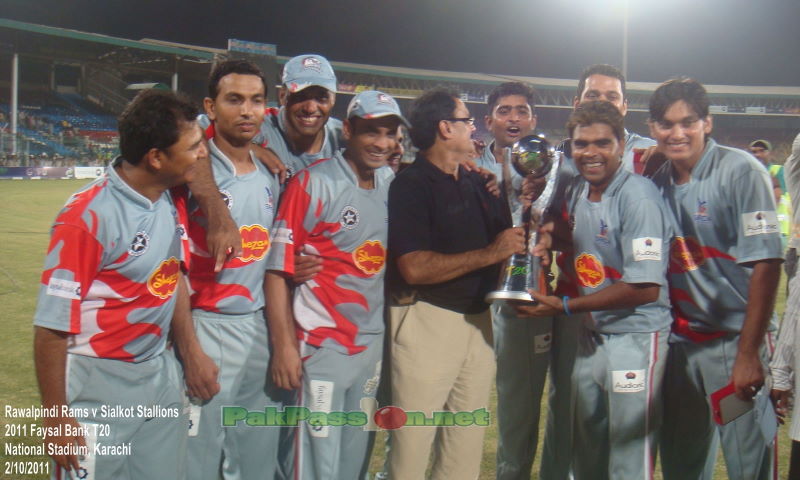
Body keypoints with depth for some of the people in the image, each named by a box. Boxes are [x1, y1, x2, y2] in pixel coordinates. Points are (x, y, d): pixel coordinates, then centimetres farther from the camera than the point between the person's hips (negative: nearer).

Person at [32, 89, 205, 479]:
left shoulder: (173, 202, 0)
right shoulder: (88, 215, -18)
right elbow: (51, 326, -16)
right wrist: (56, 420, -14)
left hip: (161, 374, 6)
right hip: (98, 385, -6)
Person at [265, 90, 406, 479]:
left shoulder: (390, 188, 9)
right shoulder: (314, 182, -9)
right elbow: (278, 267, -12)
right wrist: (284, 345, -16)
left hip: (373, 342, 6)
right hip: (322, 344, -6)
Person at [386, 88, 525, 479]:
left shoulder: (479, 183, 14)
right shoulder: (410, 185, -9)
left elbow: (505, 238, 22)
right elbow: (415, 268, -20)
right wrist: (490, 254, -18)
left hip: (478, 319, 7)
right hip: (427, 319, -7)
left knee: (467, 442, 15)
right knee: (412, 445, 0)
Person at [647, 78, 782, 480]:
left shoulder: (740, 171, -10)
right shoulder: (656, 183, 4)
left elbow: (765, 263, -14)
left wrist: (748, 353, -16)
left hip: (734, 339, -4)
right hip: (679, 342, 5)